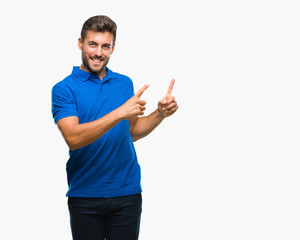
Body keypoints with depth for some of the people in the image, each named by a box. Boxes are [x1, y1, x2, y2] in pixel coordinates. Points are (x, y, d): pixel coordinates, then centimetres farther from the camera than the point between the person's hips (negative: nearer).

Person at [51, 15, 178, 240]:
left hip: (127, 193, 3)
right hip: (84, 195, -3)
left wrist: (160, 114, 1)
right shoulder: (64, 89, -5)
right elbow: (73, 138, -20)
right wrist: (120, 112, -26)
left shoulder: (125, 83, 9)